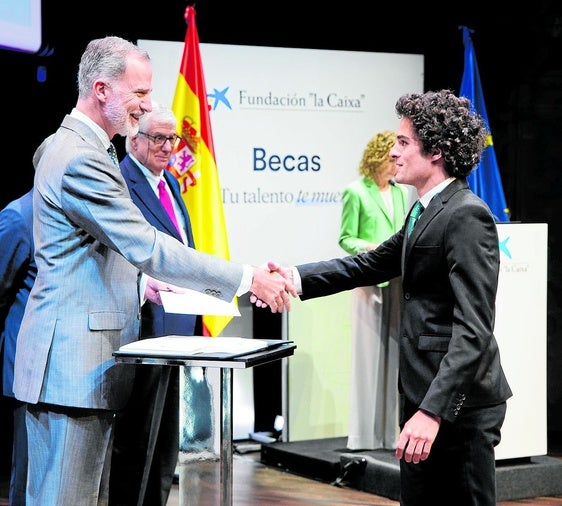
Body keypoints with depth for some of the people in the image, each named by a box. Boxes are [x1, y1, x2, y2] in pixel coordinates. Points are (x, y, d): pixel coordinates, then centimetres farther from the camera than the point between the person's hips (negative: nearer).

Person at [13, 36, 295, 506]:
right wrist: (247, 278, -19)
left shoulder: (80, 148, 17)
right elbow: (147, 246, -22)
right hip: (74, 361, -11)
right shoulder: (81, 159, -17)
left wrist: (139, 282, 13)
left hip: (85, 359, 11)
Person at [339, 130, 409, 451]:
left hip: (399, 283, 5)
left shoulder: (402, 193, 16)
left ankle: (392, 430, 10)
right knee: (369, 354, -4)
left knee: (395, 354, 4)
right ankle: (366, 433, 2)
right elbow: (345, 238, -3)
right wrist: (368, 248, -20)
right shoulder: (356, 193, -1)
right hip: (369, 282, -5)